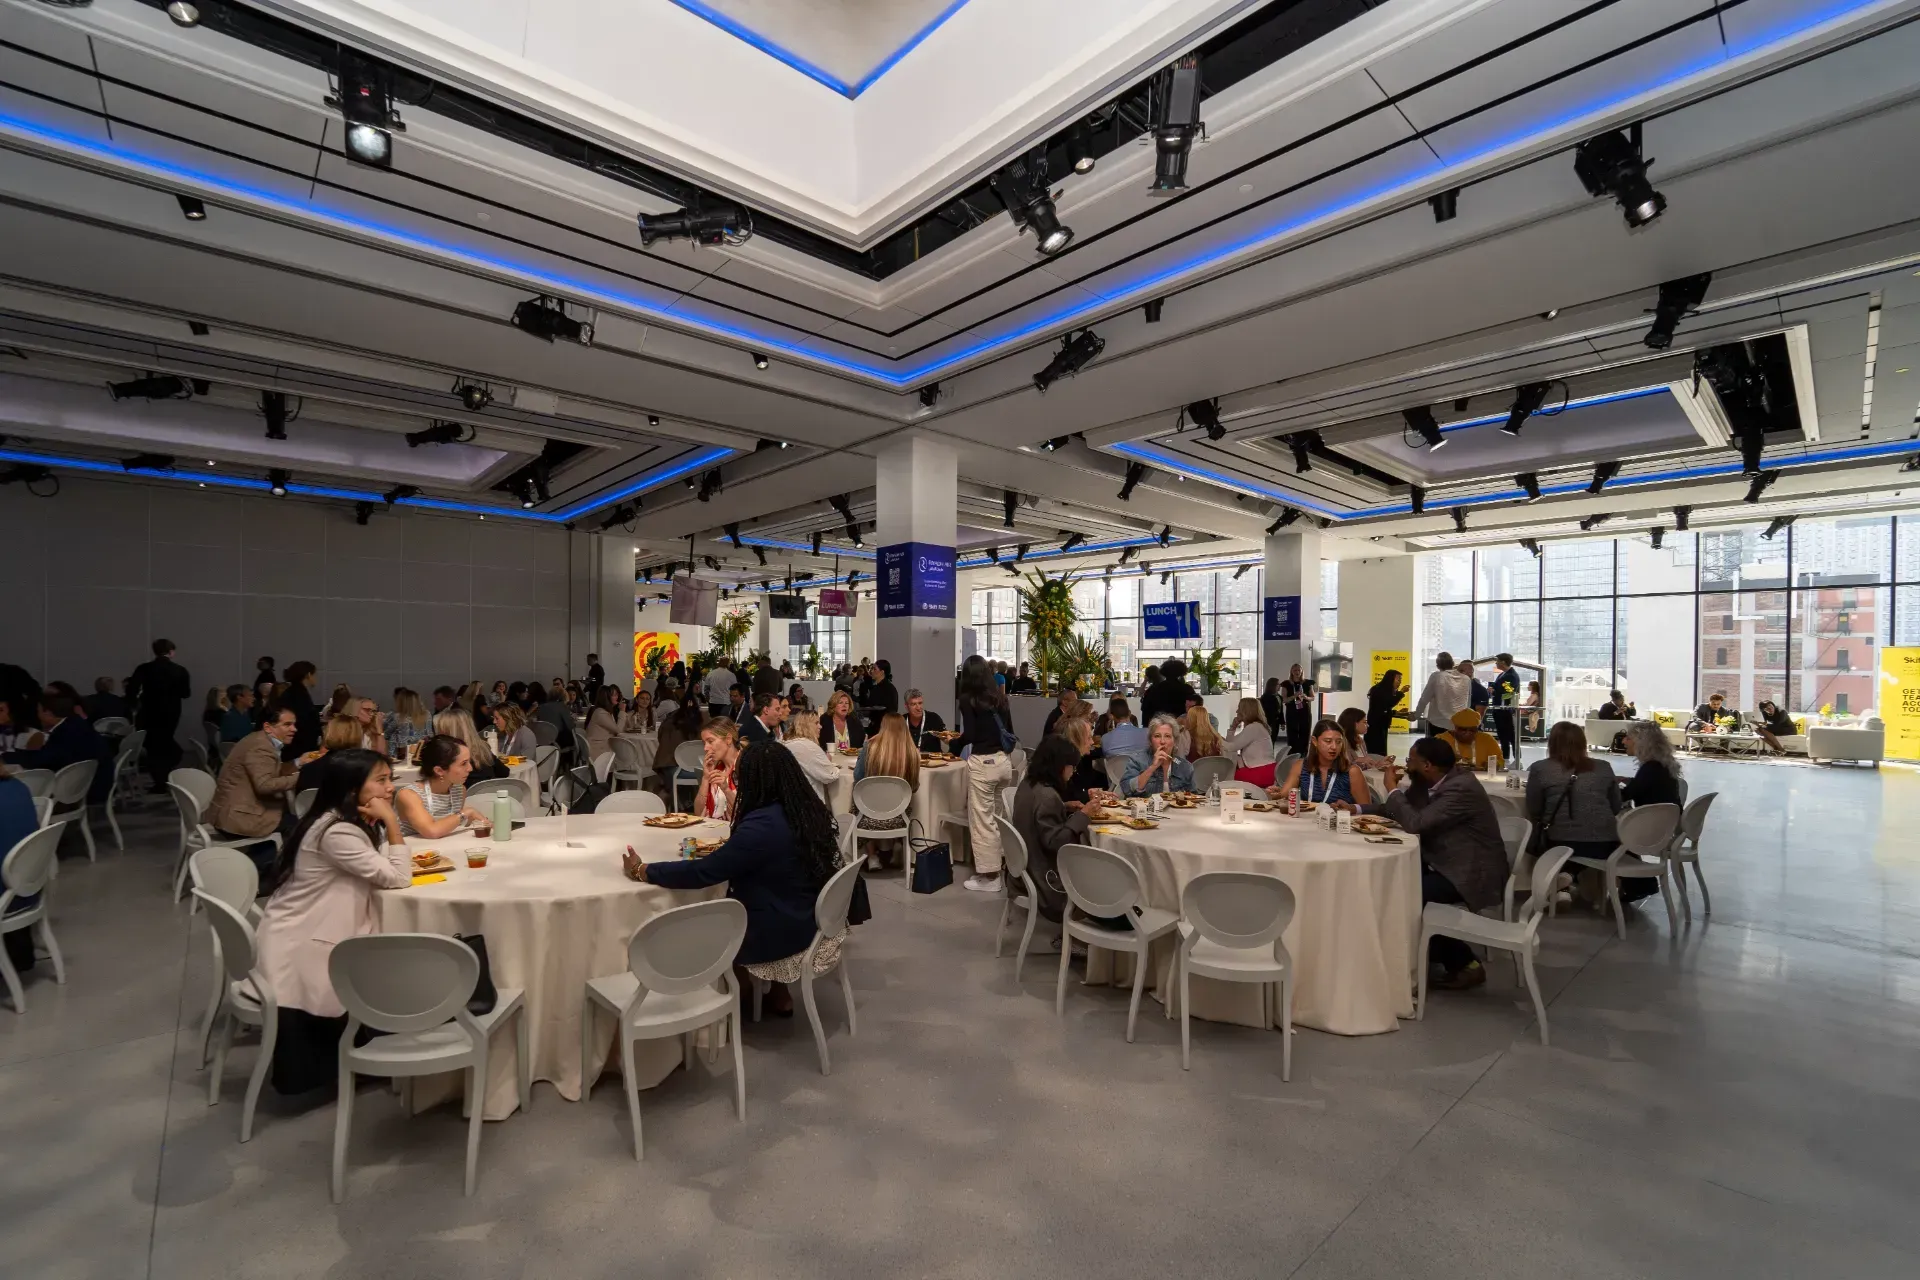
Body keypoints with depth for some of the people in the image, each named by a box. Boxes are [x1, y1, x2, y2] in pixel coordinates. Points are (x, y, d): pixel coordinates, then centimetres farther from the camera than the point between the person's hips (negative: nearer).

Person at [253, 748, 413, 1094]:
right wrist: (391, 822, -26)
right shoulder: (335, 831, -26)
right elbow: (397, 878, -25)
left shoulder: (352, 822, 5)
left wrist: (383, 824, -9)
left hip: (311, 937, 9)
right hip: (297, 947, -9)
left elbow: (386, 870, 5)